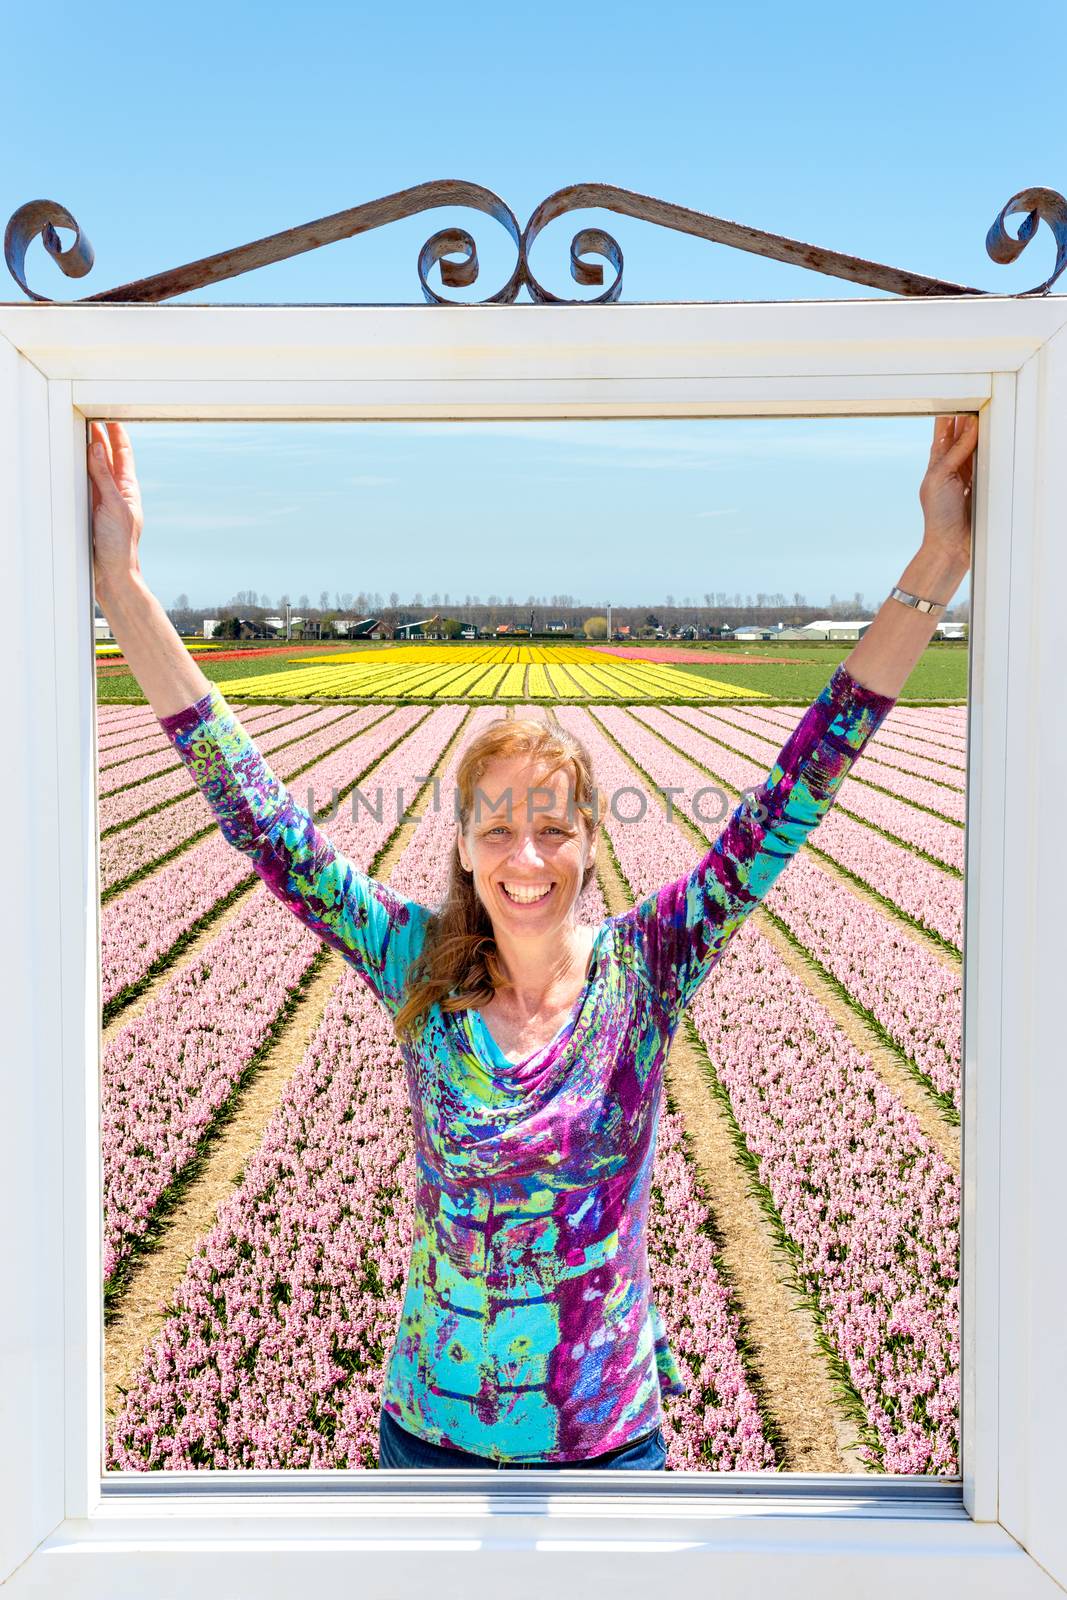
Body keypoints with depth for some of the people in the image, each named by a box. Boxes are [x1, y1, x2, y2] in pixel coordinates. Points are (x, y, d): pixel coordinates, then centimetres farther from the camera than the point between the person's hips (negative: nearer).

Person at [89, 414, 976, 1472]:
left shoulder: (642, 967, -13)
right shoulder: (421, 968, -12)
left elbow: (793, 797, -19)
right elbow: (255, 815, -16)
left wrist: (936, 565, -25)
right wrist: (121, 584, -21)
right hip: (431, 1427, 1)